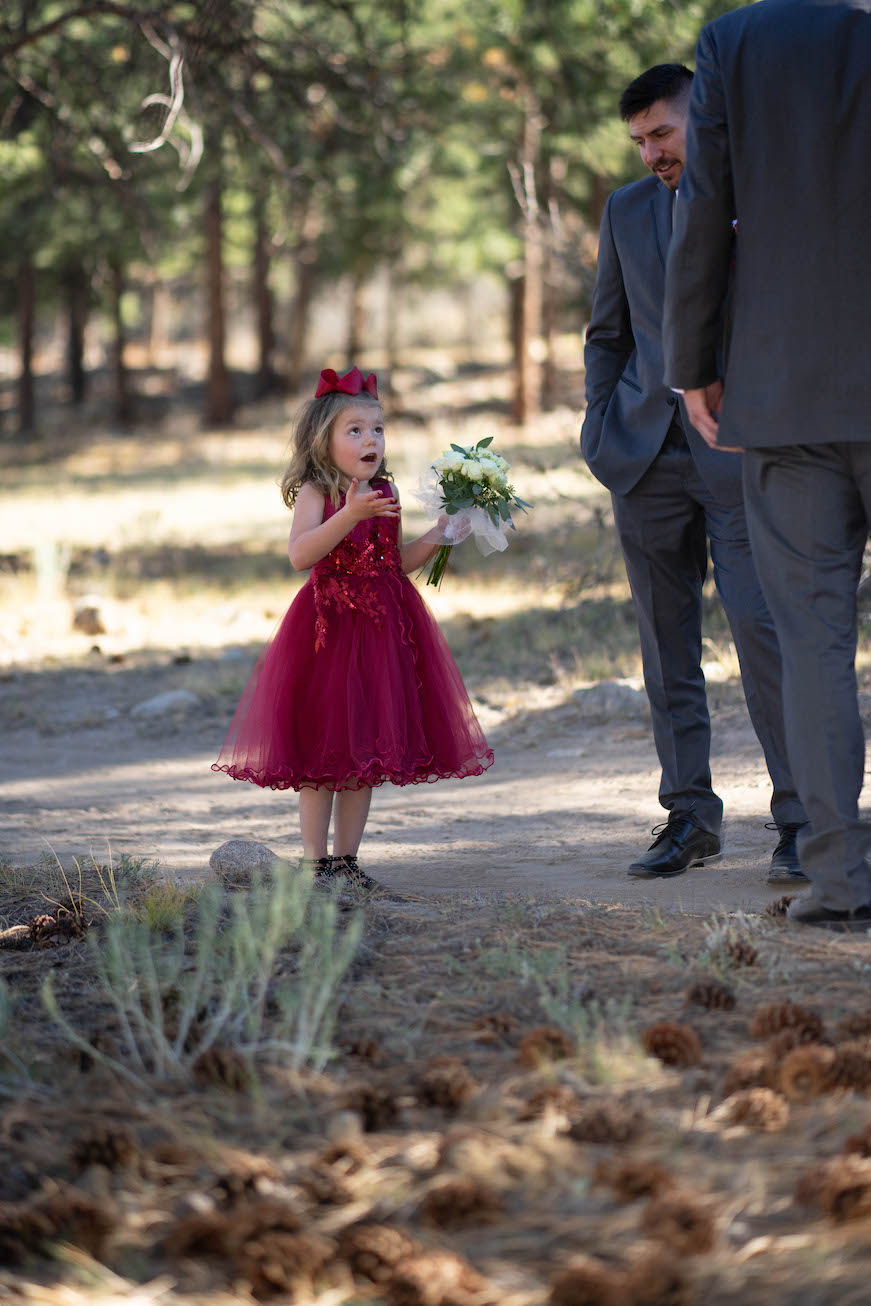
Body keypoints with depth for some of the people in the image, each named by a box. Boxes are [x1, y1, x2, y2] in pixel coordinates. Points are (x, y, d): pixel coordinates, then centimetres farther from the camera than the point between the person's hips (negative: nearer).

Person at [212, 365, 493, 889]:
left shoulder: (385, 494, 8)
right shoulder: (315, 493, -9)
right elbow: (301, 554, -25)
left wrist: (438, 535, 2)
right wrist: (349, 515, -33)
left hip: (383, 627, 6)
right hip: (329, 625, -5)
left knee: (367, 746, 9)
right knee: (320, 749, 0)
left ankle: (347, 858, 18)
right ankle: (315, 861, 7)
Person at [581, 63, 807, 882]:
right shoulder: (627, 211, 13)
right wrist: (602, 429, 8)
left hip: (738, 452, -4)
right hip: (647, 453, 4)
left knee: (760, 628, -12)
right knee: (665, 642, 6)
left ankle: (798, 820, -5)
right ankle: (690, 815, 13)